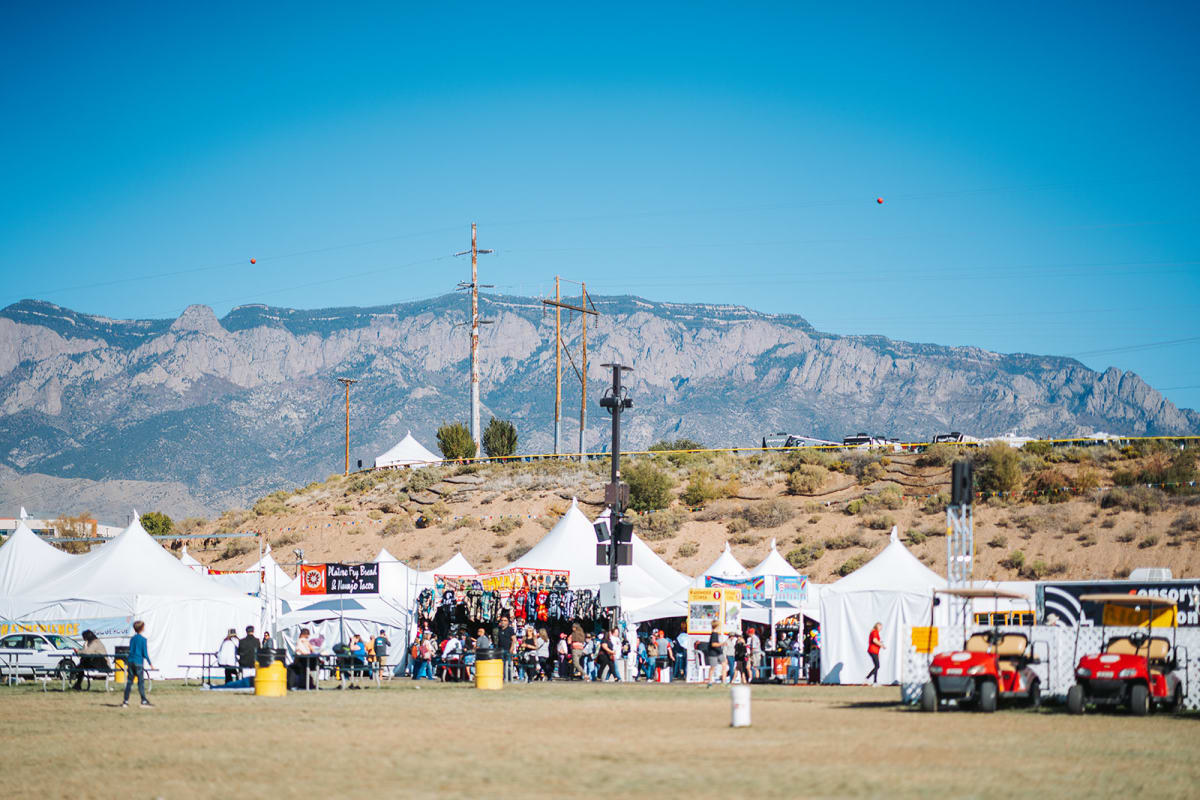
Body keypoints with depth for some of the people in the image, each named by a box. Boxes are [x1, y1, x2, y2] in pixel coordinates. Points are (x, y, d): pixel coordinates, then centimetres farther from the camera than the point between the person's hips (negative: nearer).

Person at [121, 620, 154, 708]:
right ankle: (144, 701, -3)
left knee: (129, 682, 6)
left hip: (130, 661, 5)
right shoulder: (143, 639, -8)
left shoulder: (132, 639, 10)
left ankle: (125, 701, 4)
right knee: (141, 682, -2)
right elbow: (145, 653, -10)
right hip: (139, 662, -5)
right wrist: (150, 664, -3)